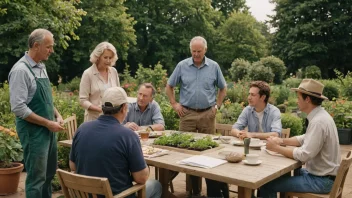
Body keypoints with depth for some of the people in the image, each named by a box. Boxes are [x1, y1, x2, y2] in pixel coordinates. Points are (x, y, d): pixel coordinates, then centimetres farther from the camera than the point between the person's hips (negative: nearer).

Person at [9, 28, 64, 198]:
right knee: (37, 177, 2)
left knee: (49, 173, 18)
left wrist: (57, 115, 4)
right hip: (33, 132, -8)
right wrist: (48, 123, -18)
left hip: (48, 130, 8)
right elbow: (18, 108, -22)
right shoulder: (21, 70, -17)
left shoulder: (41, 67, 9)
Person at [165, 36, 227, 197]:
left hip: (207, 114, 0)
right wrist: (174, 104, 4)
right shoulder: (182, 66, 1)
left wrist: (217, 105, 6)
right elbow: (169, 87, 11)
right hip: (187, 113, 0)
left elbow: (223, 88, 14)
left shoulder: (214, 66, 3)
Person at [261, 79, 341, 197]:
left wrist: (276, 148, -15)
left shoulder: (318, 122, -24)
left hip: (321, 180, -10)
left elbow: (303, 155, -25)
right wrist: (282, 141, 4)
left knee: (267, 185, -12)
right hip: (320, 173, 10)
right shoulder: (319, 116, 7)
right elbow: (304, 139, 18)